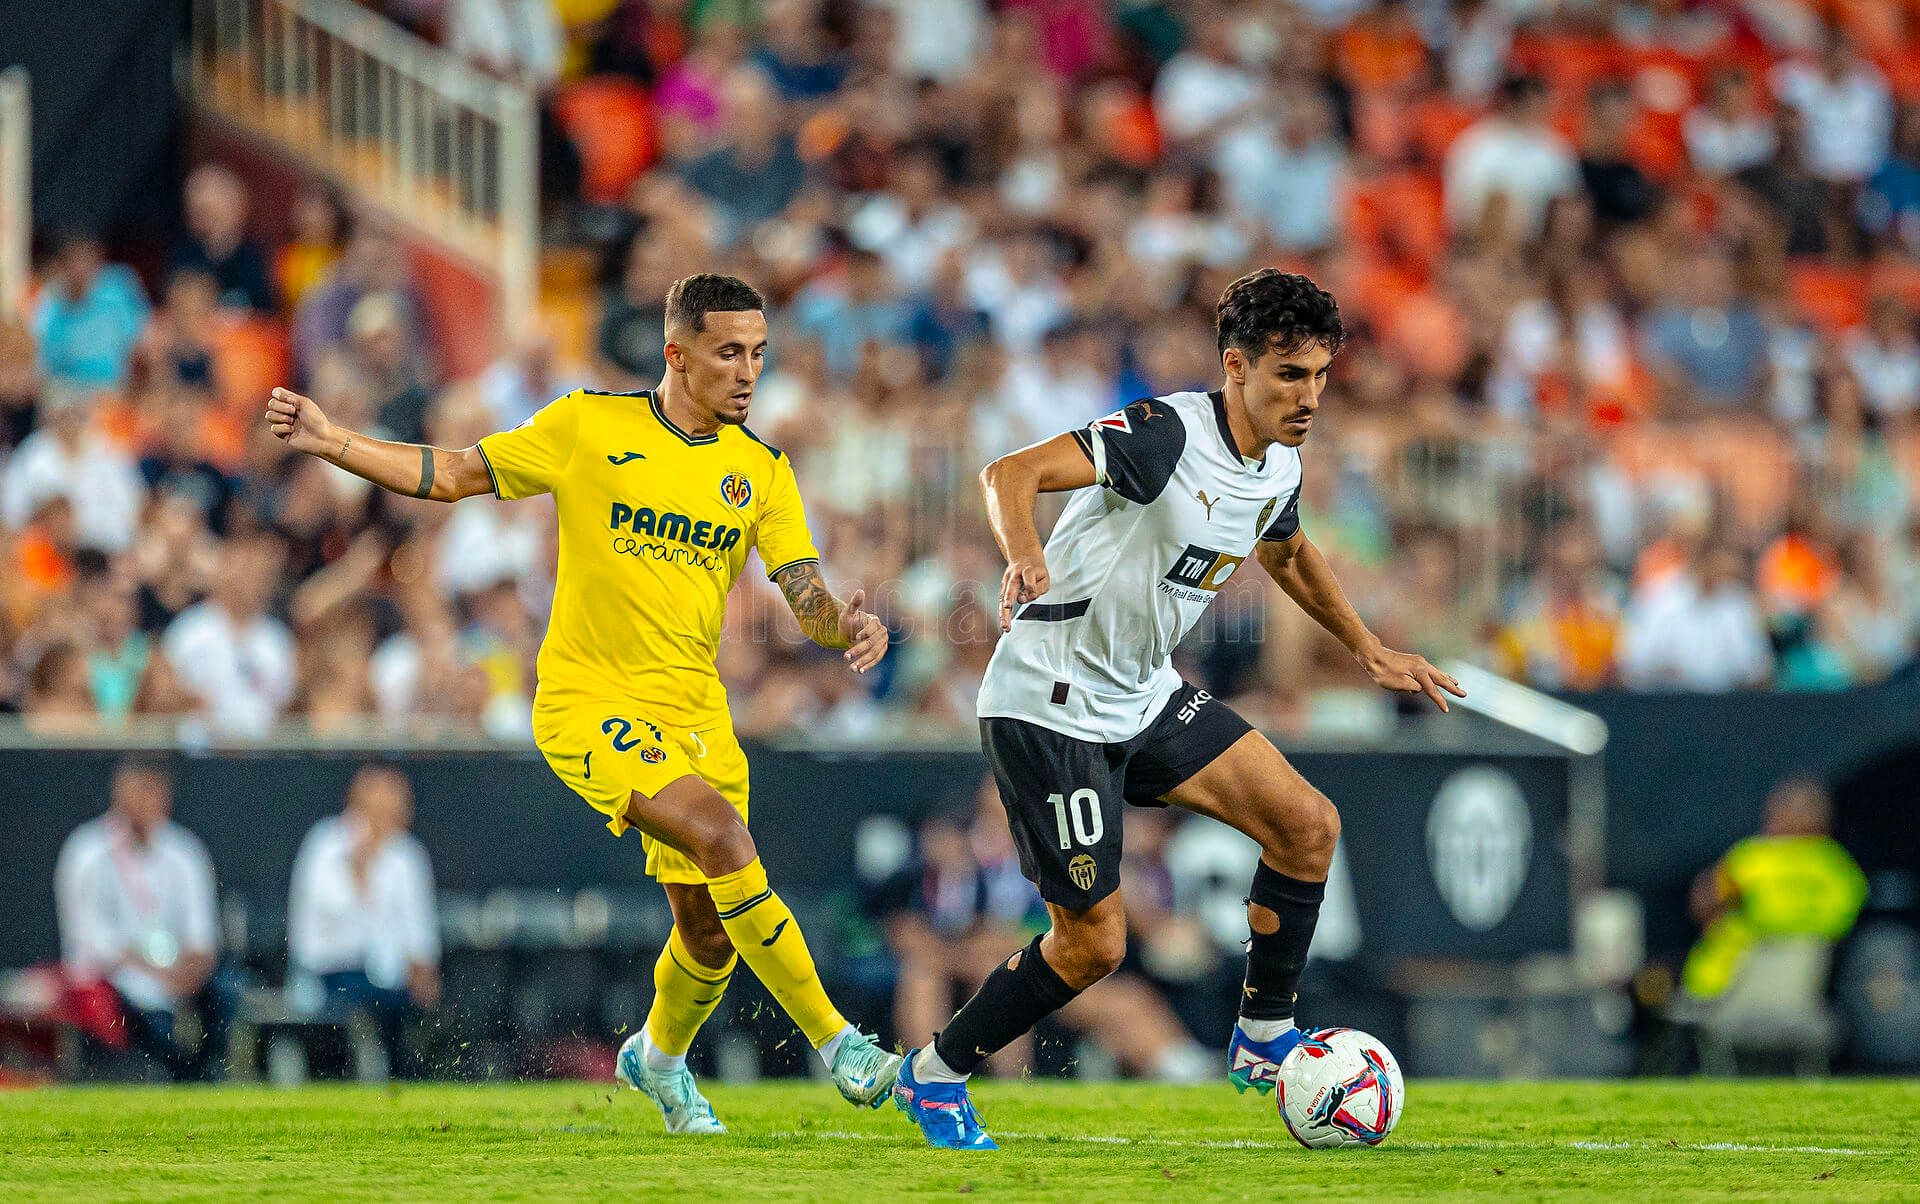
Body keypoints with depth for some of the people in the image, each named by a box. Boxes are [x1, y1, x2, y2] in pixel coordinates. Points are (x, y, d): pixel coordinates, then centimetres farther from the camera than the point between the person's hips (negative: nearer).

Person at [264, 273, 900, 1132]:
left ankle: (658, 1059, 40)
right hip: (587, 702, -5)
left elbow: (806, 600, -2)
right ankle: (834, 1042, -21)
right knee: (721, 834, -27)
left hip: (693, 712, 5)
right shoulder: (590, 427, -4)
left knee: (709, 932, 6)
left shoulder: (761, 472, 5)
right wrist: (329, 442, -8)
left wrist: (846, 626, -25)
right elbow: (450, 476, 2)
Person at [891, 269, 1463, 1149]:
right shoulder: (1169, 433, -24)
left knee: (1307, 824, -3)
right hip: (1050, 704, -8)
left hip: (1146, 696, 8)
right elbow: (1010, 474, -36)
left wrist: (1368, 650, 29)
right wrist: (1025, 556, -56)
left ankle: (1263, 1041, 11)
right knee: (1093, 942, -7)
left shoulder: (1279, 468, 3)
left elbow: (1287, 553, 29)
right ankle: (935, 1075, 13)